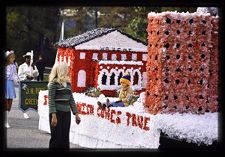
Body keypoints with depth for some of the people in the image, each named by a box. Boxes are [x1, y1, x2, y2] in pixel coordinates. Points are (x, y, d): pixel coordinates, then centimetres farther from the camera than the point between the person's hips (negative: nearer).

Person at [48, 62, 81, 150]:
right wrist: (53, 116, -20)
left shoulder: (68, 83, 12)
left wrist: (76, 114, 11)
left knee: (65, 139, 7)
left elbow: (71, 100, 16)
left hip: (66, 113, 6)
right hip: (57, 113, -6)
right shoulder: (54, 83, -8)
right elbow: (51, 100, -13)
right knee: (56, 138, -3)